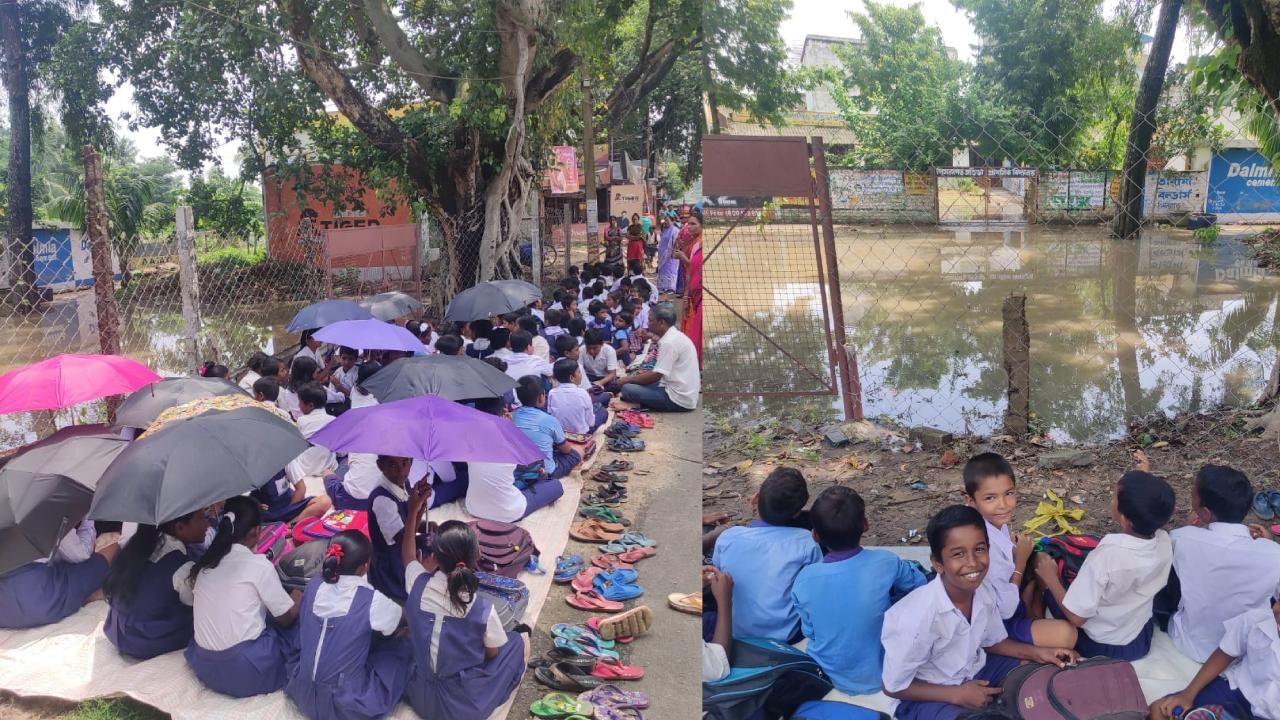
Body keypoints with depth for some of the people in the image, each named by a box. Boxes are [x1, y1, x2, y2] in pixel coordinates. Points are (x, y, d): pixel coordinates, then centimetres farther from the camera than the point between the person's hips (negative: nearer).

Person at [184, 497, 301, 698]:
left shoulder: (205, 563, 5)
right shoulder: (259, 565, -11)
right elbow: (286, 617, -2)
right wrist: (297, 598, 20)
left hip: (204, 668, 6)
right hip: (247, 672, -6)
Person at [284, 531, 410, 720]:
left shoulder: (314, 585, -2)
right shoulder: (371, 599, -16)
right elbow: (405, 618, 6)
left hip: (303, 695, 7)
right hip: (345, 704, -7)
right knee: (404, 647, 9)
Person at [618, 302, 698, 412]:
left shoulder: (669, 342, -19)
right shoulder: (676, 336, 11)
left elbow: (656, 375, -19)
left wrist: (629, 379, -6)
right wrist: (644, 373, 11)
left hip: (678, 400, -10)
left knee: (627, 388, -14)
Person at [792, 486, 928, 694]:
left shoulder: (804, 579, -19)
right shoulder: (886, 563, -22)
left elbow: (809, 631, -3)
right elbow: (919, 584, -1)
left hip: (826, 678, 2)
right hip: (880, 677, -2)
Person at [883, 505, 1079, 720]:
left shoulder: (983, 593, -13)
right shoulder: (916, 615, -34)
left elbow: (993, 641, 10)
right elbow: (894, 686, -22)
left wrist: (1038, 653, -6)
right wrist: (957, 695, -23)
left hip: (973, 672, 7)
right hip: (924, 697, -7)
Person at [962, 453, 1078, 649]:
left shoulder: (997, 523, -7)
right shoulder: (984, 544, -33)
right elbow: (1005, 609, -26)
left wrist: (1014, 548, -9)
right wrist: (1020, 562, -17)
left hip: (1009, 604, 9)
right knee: (1066, 634, -24)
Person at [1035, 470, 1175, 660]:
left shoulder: (1105, 557, -39)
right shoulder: (1165, 542, -21)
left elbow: (1076, 616, -27)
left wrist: (1050, 579, -14)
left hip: (1100, 647, -6)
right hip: (1142, 640, 6)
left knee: (1043, 568, 9)